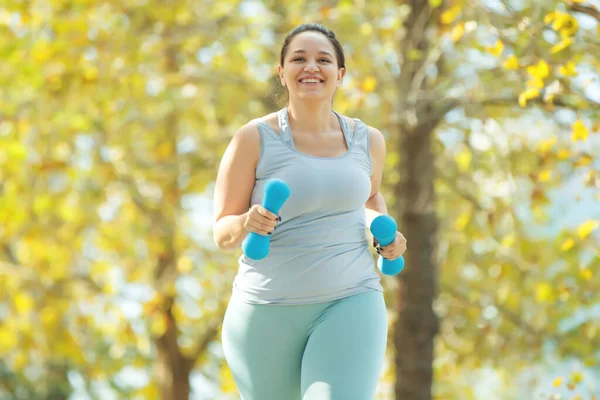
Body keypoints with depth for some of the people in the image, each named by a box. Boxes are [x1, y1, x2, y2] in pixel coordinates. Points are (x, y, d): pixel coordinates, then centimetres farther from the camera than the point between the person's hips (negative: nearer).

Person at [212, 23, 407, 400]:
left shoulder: (367, 140, 6)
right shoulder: (255, 138, -5)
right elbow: (223, 232, -4)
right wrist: (248, 224, -26)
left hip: (350, 303, 1)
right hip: (268, 311, -1)